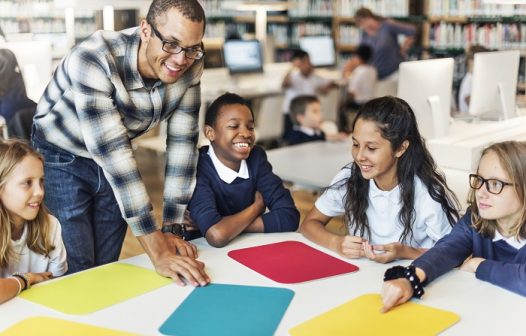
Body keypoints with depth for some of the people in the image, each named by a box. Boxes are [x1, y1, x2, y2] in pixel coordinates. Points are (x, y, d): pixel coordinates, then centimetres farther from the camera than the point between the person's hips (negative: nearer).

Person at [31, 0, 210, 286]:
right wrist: (157, 251, -41)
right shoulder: (94, 59, -35)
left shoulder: (190, 68, -19)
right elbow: (112, 152, -39)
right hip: (61, 159, -4)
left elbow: (182, 143, -13)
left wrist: (173, 229, -17)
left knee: (107, 267, 11)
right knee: (78, 272, -3)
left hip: (115, 164, 4)